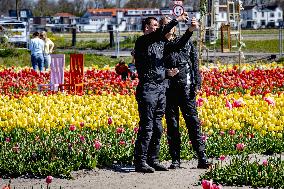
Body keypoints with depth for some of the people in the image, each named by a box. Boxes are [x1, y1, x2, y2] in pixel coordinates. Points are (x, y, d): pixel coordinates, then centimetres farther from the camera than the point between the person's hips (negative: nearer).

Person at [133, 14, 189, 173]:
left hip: (161, 87, 8)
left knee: (157, 127, 9)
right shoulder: (142, 42, -6)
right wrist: (177, 20, -21)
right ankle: (140, 162, -8)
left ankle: (153, 160, 15)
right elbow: (160, 33, -20)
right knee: (147, 126, -10)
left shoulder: (161, 43, 18)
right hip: (148, 87, -8)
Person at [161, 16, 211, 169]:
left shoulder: (187, 42, 13)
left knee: (193, 121, -5)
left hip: (186, 87, 0)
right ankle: (175, 159, 8)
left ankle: (202, 158, -7)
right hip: (168, 88, 0)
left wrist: (197, 84, 1)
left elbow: (195, 63, 11)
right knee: (172, 124, 3)